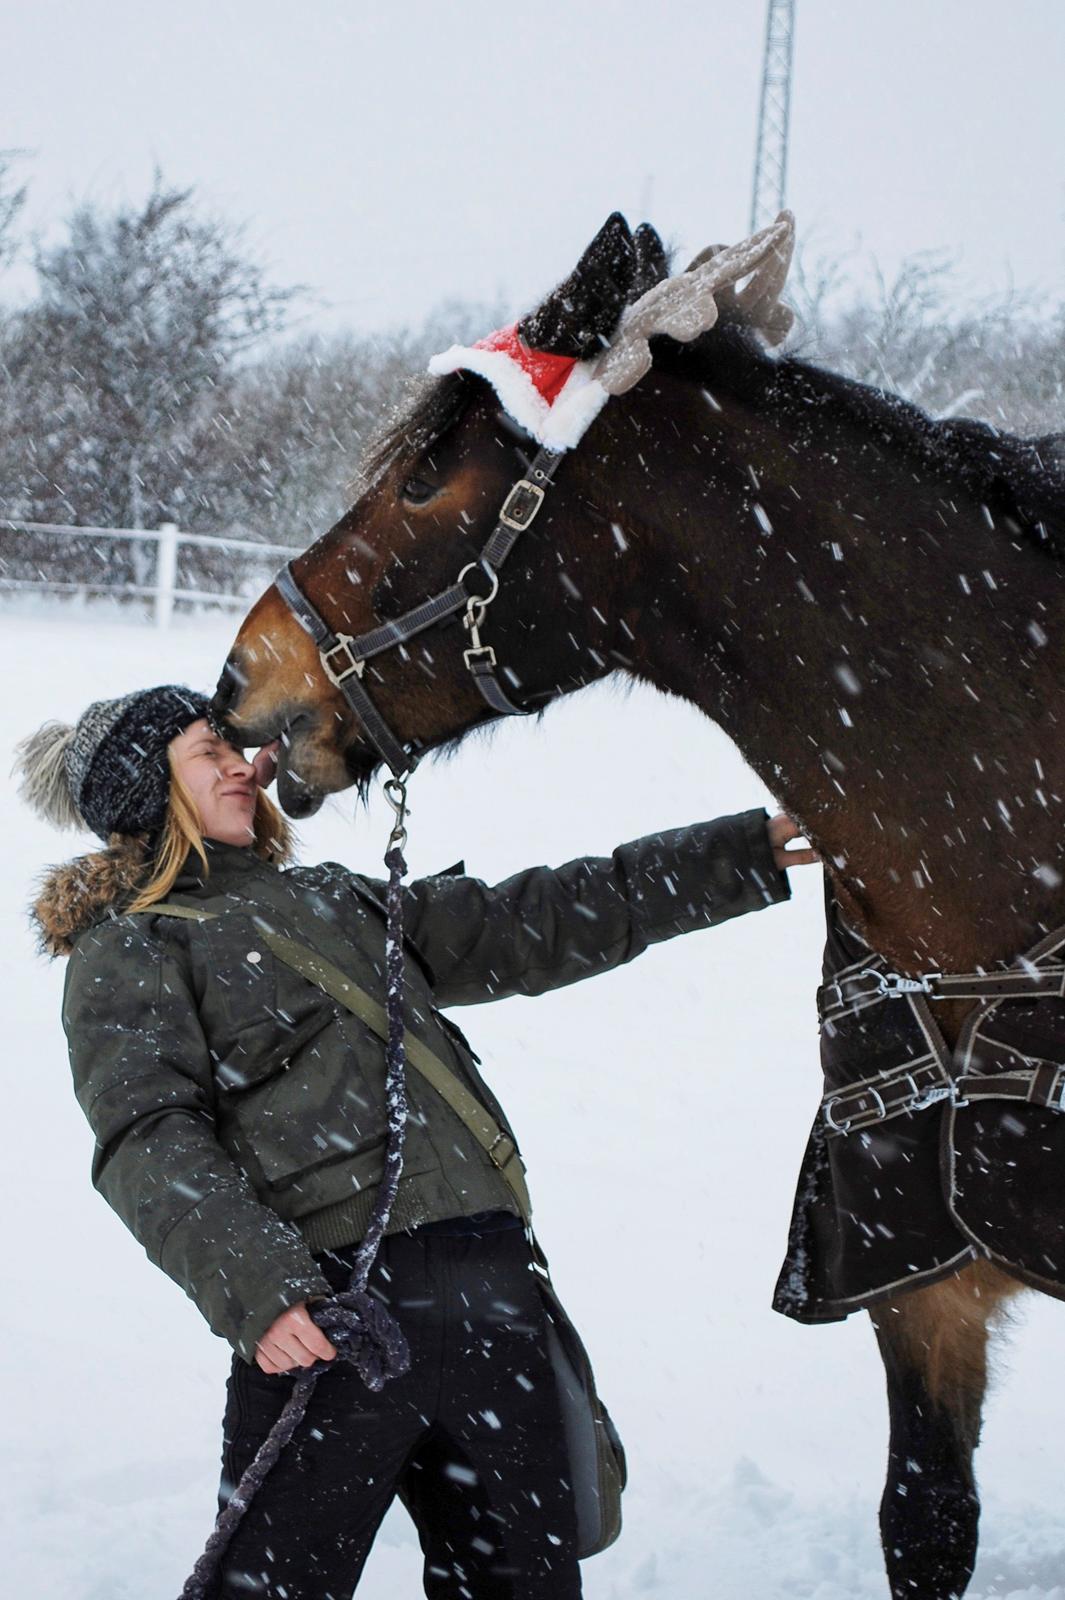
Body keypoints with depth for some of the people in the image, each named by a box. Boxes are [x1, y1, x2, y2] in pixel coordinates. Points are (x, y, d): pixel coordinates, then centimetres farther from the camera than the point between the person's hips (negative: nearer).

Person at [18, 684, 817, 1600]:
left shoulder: (336, 900, 25)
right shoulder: (126, 954, 4)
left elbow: (536, 929, 27)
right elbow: (149, 1143, -11)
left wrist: (747, 854, 26)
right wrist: (256, 1284, -29)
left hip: (489, 1295, 7)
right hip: (329, 1316, -7)